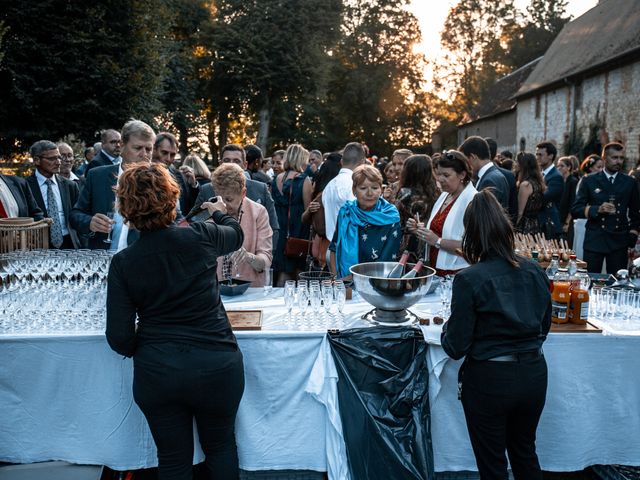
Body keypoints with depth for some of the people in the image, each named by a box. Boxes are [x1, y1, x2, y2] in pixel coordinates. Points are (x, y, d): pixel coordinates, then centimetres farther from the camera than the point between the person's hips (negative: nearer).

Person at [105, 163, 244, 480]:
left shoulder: (123, 263, -7)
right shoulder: (200, 237, -10)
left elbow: (120, 338, -8)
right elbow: (236, 235, 15)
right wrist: (219, 213, 36)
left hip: (156, 374, 1)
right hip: (216, 366, 0)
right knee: (220, 446, 24)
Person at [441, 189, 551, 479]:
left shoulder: (469, 280, -19)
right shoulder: (535, 271, -3)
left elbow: (456, 348, -13)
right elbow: (544, 327, 11)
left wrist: (446, 330, 6)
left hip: (489, 380, -5)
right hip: (533, 375, 5)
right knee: (525, 451, 27)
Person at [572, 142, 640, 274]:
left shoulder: (629, 182, 10)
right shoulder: (589, 181, 4)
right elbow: (575, 210, 0)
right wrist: (597, 209, -16)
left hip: (619, 242, 1)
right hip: (594, 241, -1)